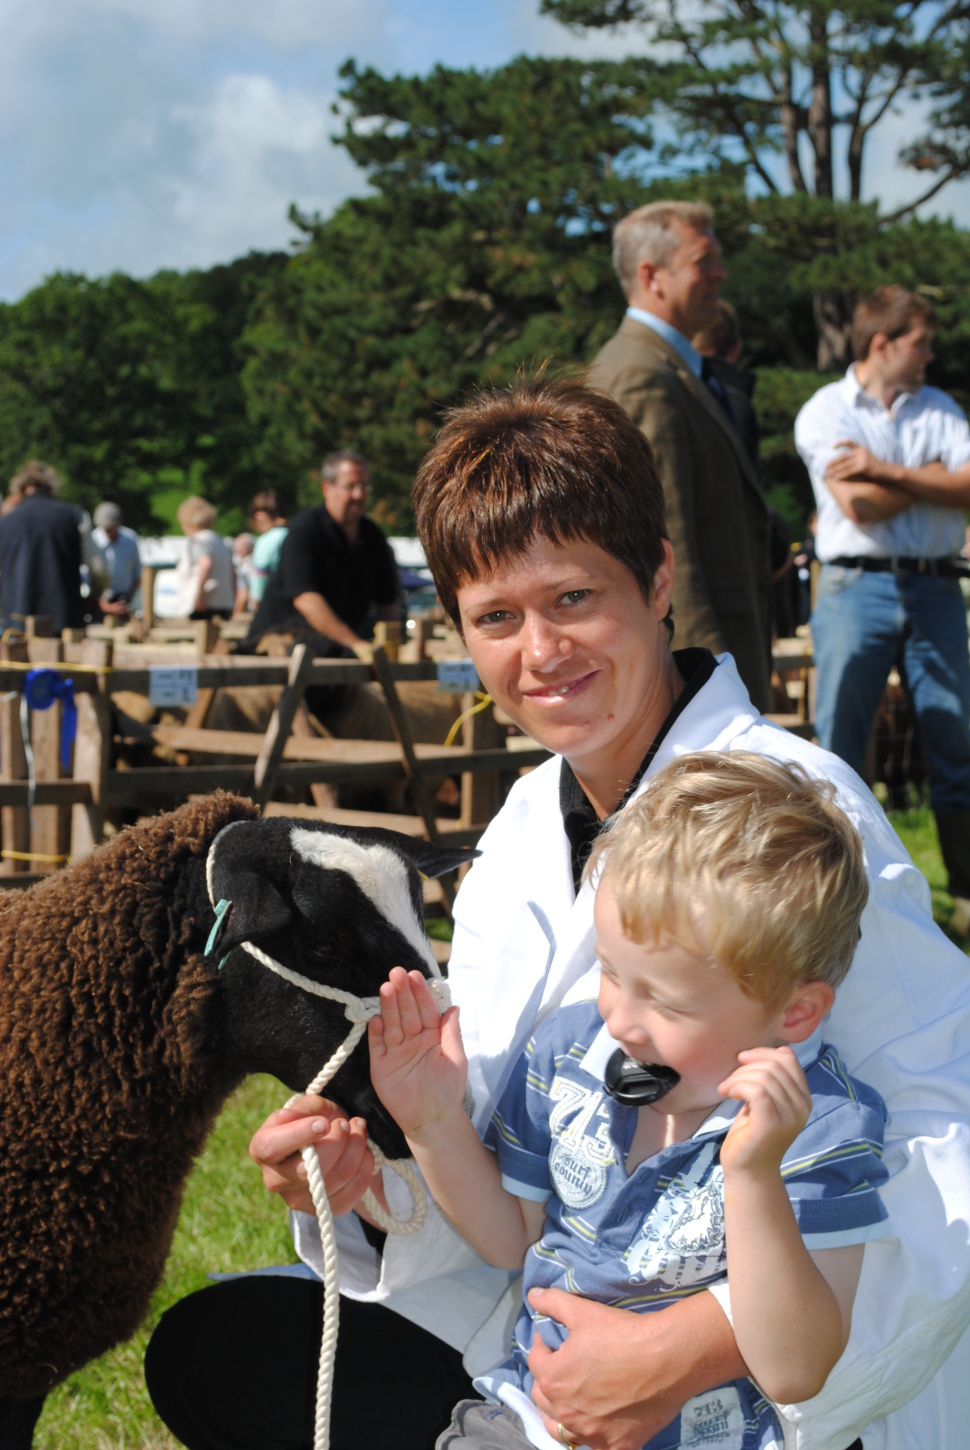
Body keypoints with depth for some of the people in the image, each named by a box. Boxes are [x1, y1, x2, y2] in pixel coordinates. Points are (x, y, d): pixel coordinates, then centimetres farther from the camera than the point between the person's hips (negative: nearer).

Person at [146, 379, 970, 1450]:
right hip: (558, 1326, 7)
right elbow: (484, 1134, 6)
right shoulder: (522, 830, 4)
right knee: (208, 1349, 6)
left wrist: (685, 1353, -32)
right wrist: (368, 1171, -16)